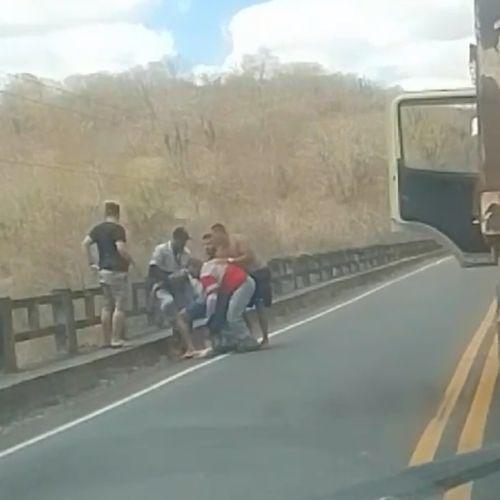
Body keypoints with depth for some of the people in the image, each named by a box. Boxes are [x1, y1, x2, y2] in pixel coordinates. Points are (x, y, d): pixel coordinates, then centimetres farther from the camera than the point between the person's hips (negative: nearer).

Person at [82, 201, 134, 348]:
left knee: (107, 306, 11)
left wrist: (91, 262, 5)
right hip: (117, 271, -7)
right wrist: (131, 260, -7)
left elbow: (86, 243, 1)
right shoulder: (118, 229, -12)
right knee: (119, 306, -3)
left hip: (103, 271, 7)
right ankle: (116, 340, -4)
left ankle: (106, 340, 13)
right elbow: (121, 248, -23)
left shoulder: (98, 229, 8)